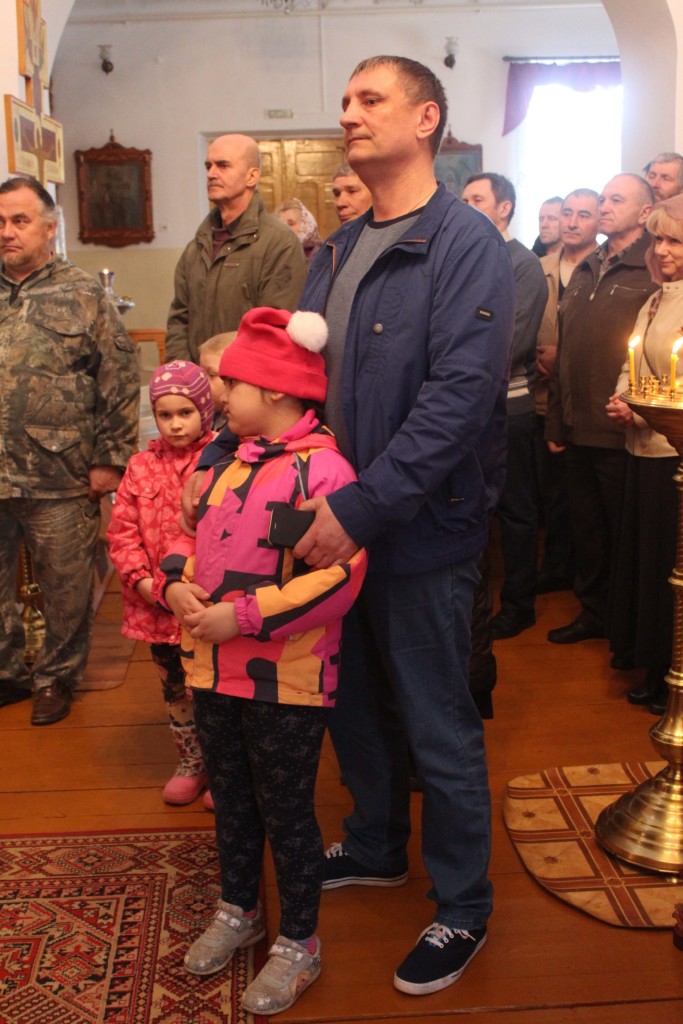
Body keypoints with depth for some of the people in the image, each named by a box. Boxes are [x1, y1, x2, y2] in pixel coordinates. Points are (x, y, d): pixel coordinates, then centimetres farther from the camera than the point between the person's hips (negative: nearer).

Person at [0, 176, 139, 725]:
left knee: (66, 589, 8)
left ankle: (57, 676, 28)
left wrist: (110, 458, -8)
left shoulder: (83, 295, 0)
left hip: (61, 480, -3)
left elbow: (121, 381, -3)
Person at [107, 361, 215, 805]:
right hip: (157, 606, 5)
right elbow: (122, 531, 4)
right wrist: (142, 580, -8)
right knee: (175, 686, 19)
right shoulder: (142, 467, 4)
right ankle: (190, 763, 37)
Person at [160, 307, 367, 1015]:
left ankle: (298, 943, 29)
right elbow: (191, 534, 18)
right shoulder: (226, 461, 8)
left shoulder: (321, 467, -19)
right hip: (213, 668, 8)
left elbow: (339, 577, -26)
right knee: (230, 797, 23)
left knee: (286, 812, 8)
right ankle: (238, 911, 45)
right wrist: (176, 584, -4)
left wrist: (242, 617, -25)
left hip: (287, 682, -8)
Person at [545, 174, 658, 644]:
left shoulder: (653, 274, -9)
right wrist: (556, 421, 12)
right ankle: (593, 611, 31)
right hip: (578, 430, 7)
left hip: (621, 433, -6)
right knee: (587, 530, 16)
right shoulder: (584, 271, 14)